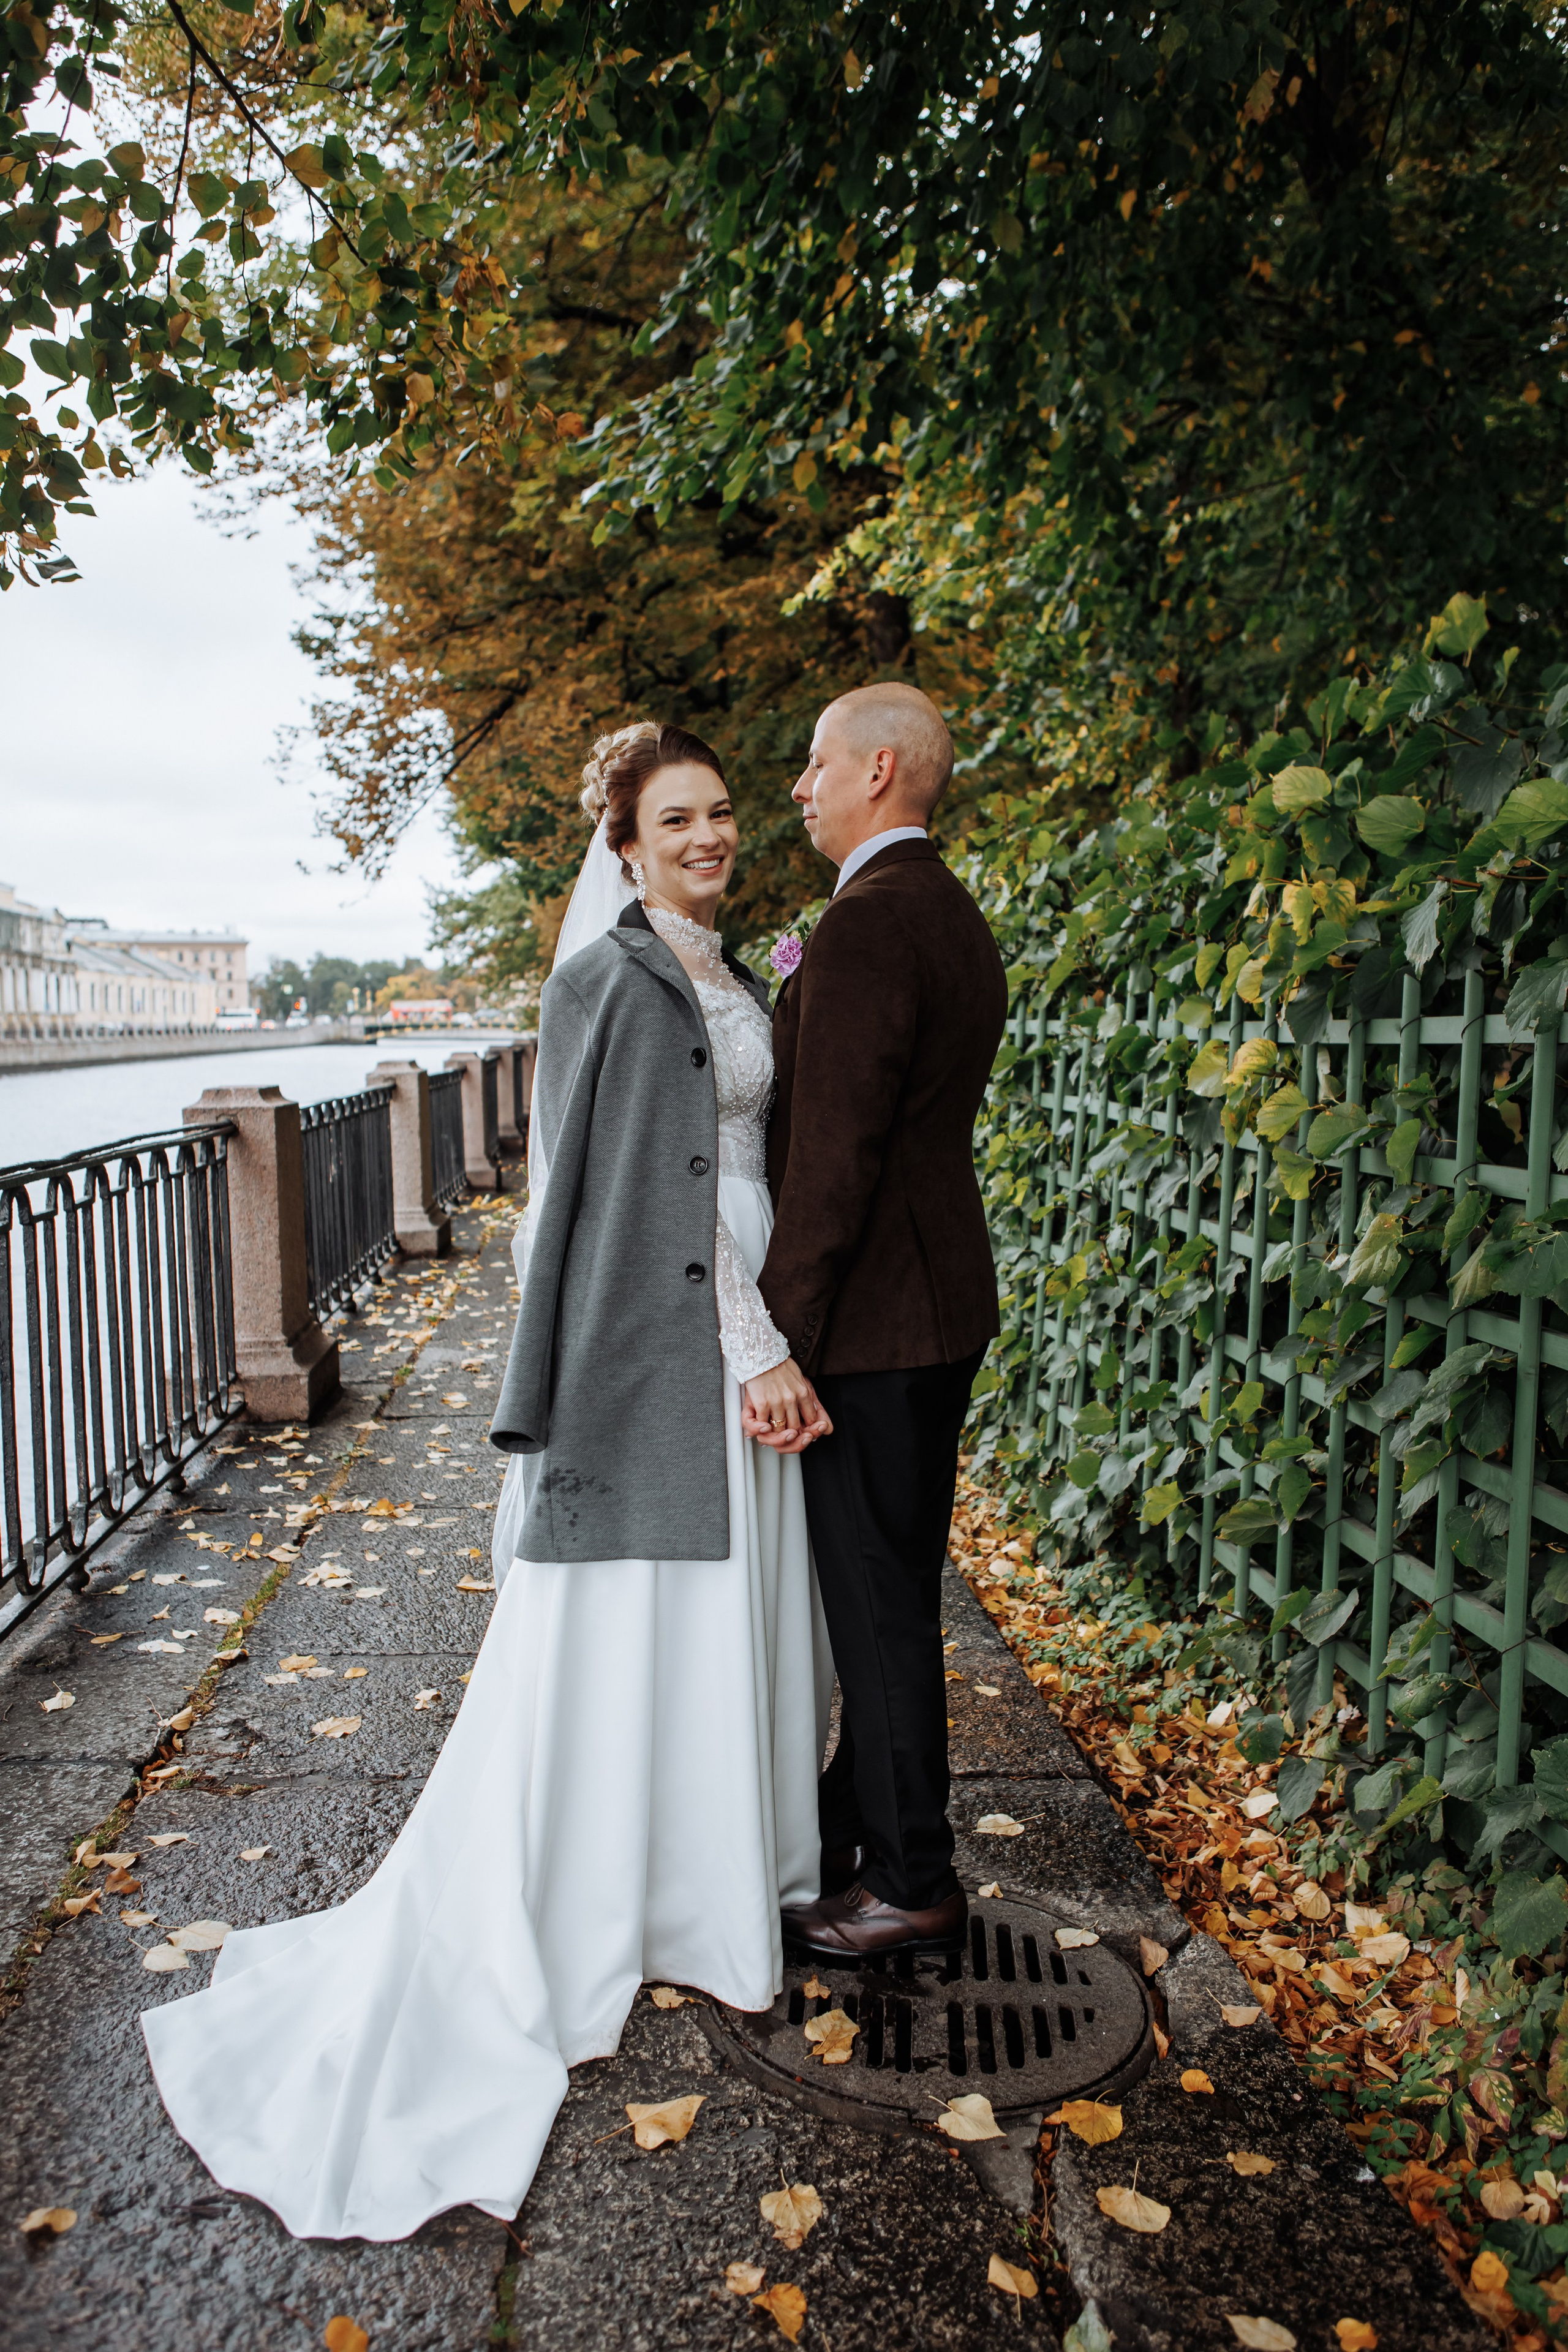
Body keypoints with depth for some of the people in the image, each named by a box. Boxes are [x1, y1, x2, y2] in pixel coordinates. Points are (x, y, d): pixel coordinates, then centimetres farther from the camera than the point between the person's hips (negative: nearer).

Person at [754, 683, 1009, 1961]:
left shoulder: (866, 922, -19)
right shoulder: (955, 916, 13)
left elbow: (833, 1158, -23)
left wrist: (777, 1342, -19)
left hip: (875, 1320, -10)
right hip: (941, 1304, 10)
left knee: (879, 1602, 3)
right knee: (891, 1589, 20)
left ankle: (913, 1885, 20)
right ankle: (856, 1825, 38)